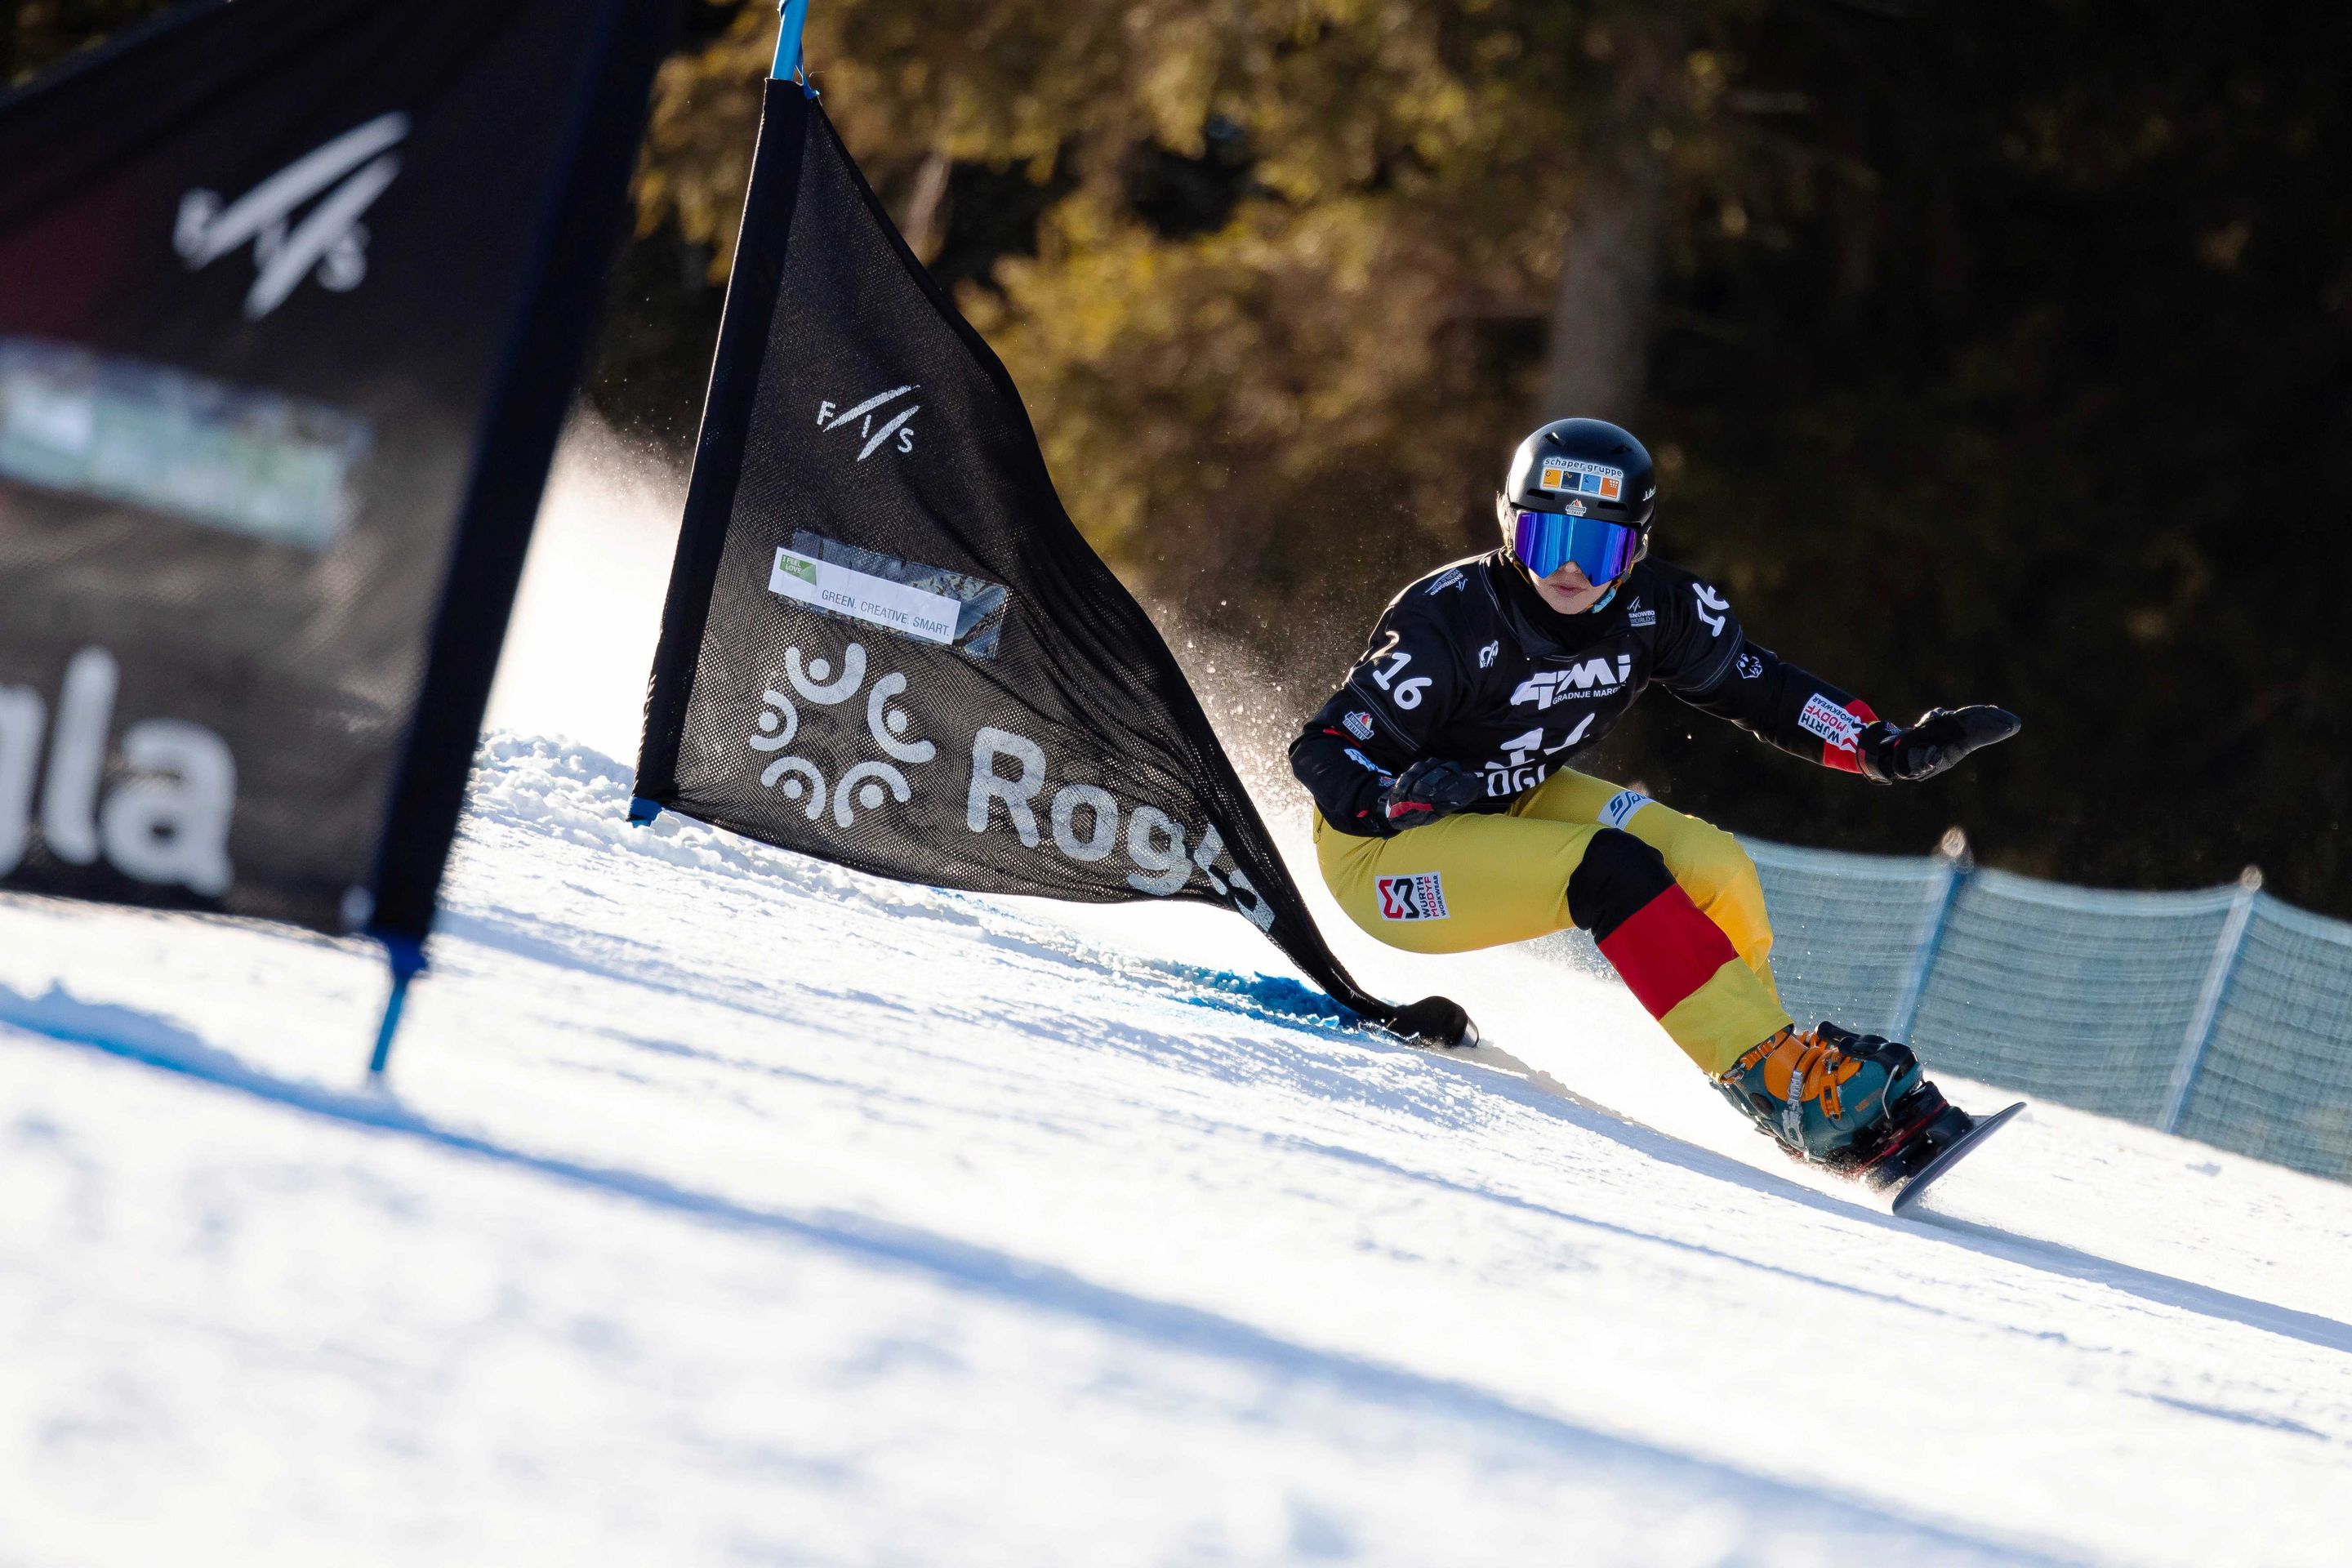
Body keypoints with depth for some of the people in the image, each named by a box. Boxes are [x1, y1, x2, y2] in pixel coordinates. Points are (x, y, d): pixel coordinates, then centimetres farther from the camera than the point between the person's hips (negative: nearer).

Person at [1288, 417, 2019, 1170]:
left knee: (1714, 869, -15)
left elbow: (1756, 686, 2)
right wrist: (1392, 796, -45)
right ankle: (1782, 1087, -29)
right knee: (1609, 871, -29)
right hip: (1382, 851, -6)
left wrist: (1888, 748, -7)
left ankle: (1769, 1062, 3)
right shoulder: (1451, 621, -28)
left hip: (1513, 801, 6)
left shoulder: (1656, 609, -13)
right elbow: (1323, 754, -24)